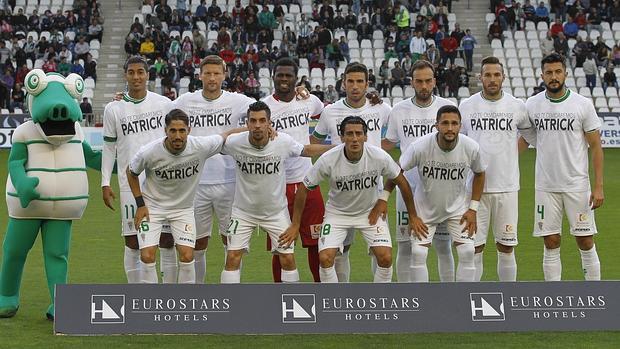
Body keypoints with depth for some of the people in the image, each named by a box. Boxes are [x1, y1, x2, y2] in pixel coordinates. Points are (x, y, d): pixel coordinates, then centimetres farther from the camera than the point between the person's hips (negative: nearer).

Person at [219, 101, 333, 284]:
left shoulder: (284, 142, -18)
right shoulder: (234, 142, -19)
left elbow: (307, 150, 1)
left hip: (276, 211, 1)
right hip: (243, 211, 0)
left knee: (288, 259, 0)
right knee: (232, 258, -7)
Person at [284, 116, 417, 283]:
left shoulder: (379, 157, -24)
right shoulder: (328, 160, -26)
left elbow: (401, 182, -6)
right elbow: (304, 189, -12)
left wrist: (413, 217, 1)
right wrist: (295, 225, -8)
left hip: (371, 212, 1)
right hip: (337, 212, -1)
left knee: (385, 257, -14)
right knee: (325, 258, -17)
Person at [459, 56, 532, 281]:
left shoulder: (517, 107, 2)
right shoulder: (466, 106, 2)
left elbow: (529, 132, 21)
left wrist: (513, 153, 10)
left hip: (507, 187, 1)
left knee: (506, 248, 5)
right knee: (474, 248, 0)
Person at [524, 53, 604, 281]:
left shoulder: (583, 105, -5)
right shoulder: (532, 105, 2)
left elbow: (595, 146, -3)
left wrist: (598, 186, -9)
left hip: (578, 186, -2)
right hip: (546, 186, 2)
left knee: (586, 243, 1)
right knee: (551, 245, 5)